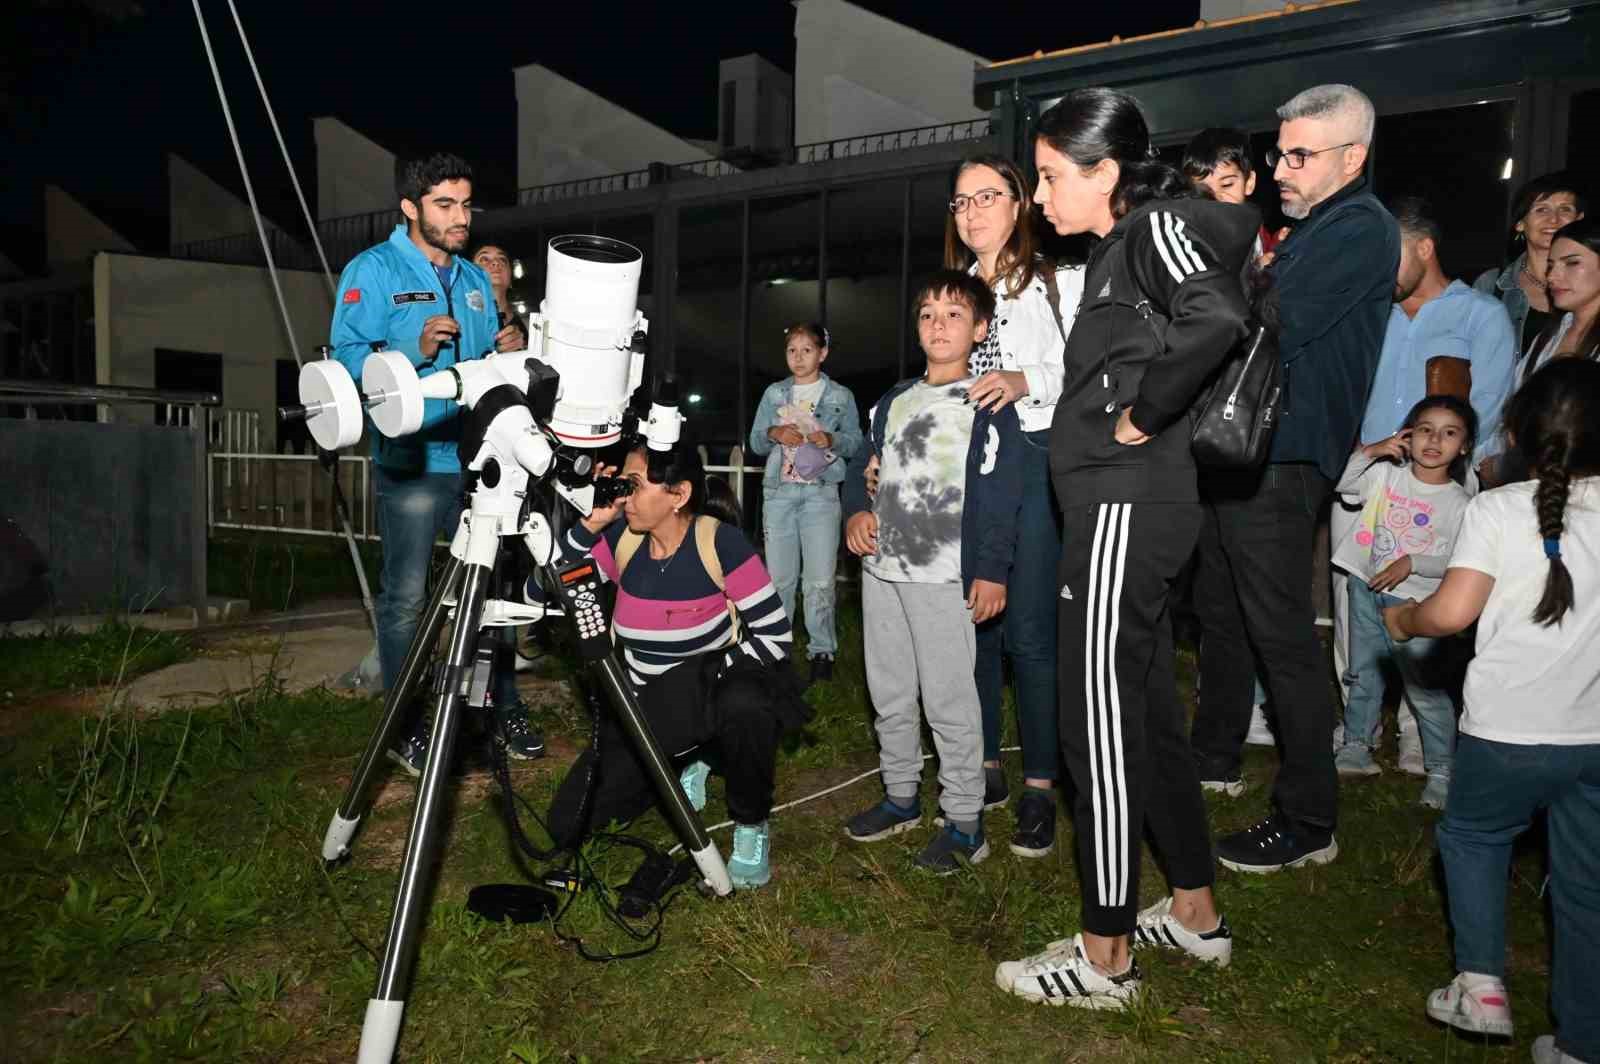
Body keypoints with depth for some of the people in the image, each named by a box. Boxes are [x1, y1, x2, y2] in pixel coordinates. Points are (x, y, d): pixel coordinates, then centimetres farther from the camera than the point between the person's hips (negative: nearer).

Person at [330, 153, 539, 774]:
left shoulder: (475, 279, 16)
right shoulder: (372, 271, -2)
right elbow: (349, 361, -11)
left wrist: (506, 353, -1)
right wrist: (417, 351, -25)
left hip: (478, 458, 6)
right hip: (411, 462, -5)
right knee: (406, 598, 0)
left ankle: (505, 707, 22)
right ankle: (407, 728, 12)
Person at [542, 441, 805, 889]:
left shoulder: (719, 541, -19)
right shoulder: (621, 538, -8)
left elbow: (775, 635, -17)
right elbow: (539, 593, -13)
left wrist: (707, 681, -22)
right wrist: (589, 525, -21)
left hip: (718, 687, -4)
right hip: (645, 705, 5)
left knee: (743, 706, -42)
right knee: (570, 825, -4)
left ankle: (752, 825, -11)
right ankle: (687, 762, 20)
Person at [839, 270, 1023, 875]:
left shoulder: (989, 403, -3)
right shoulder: (893, 402, 16)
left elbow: (1000, 493, -9)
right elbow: (862, 467, 21)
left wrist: (992, 569, -14)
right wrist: (856, 512, 0)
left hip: (945, 575, -7)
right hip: (882, 569, 7)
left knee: (949, 699, -3)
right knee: (889, 693, 15)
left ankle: (964, 821, 9)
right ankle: (901, 797, 31)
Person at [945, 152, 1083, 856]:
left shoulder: (1059, 281, 4)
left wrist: (1024, 382, -22)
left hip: (1033, 459, -5)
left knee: (1028, 630, -7)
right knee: (972, 620, 7)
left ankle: (1039, 789, 4)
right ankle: (985, 769, 20)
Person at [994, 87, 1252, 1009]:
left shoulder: (1158, 225, -8)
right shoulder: (1125, 245, 18)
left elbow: (1219, 319, -27)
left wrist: (1144, 413, -17)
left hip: (1127, 507, -10)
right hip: (1121, 506, 10)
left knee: (1102, 724, -3)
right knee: (1147, 710, 17)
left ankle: (1105, 958, 11)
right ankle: (1197, 913, 32)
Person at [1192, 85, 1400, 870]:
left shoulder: (1360, 230, -11)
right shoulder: (1311, 229, 19)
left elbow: (1267, 331, -21)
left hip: (1278, 461, -10)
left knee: (1281, 636, -5)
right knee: (1219, 611, 19)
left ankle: (1308, 821, 6)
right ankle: (1214, 753, 36)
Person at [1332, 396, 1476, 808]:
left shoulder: (1459, 503, -8)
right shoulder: (1385, 474, 0)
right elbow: (1341, 484, -6)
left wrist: (1411, 564, -19)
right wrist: (1369, 451, -15)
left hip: (1415, 603, -3)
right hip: (1366, 590, 4)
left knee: (1427, 690, 0)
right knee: (1363, 676, 17)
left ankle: (1440, 769, 14)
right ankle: (1356, 747, 32)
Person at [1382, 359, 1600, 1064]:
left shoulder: (1497, 509, -11)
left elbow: (1451, 612, -18)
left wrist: (1401, 619, 1)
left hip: (1510, 731, -3)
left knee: (1470, 836, 22)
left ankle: (1481, 980, 13)